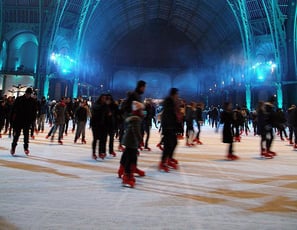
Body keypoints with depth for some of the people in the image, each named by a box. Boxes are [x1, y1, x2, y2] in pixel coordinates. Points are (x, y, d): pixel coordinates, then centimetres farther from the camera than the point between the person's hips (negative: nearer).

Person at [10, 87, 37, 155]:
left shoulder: (33, 101, 1)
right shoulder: (19, 99, 1)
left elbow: (34, 111, 3)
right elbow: (14, 109, 2)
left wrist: (33, 119, -3)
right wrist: (13, 117, -3)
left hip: (27, 121, 0)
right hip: (18, 120, 0)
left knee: (26, 134, 6)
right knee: (16, 134, 2)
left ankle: (26, 147, 17)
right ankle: (13, 147, 15)